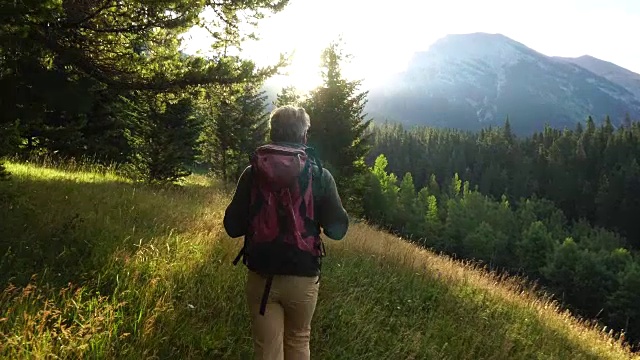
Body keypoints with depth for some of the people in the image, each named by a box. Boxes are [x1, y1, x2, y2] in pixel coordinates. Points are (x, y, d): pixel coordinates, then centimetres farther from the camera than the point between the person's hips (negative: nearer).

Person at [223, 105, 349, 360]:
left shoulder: (252, 172, -4)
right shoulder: (319, 175, -7)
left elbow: (233, 227, -3)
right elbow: (338, 229, -6)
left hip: (261, 277, 1)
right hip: (303, 278, 0)